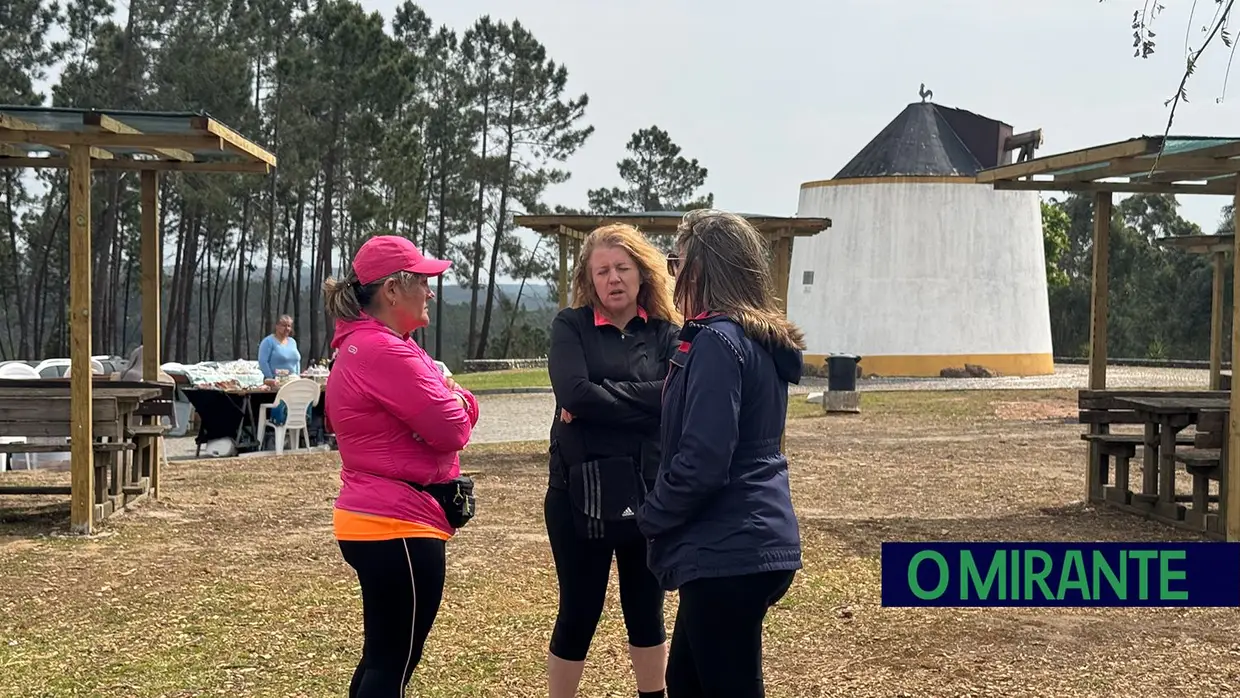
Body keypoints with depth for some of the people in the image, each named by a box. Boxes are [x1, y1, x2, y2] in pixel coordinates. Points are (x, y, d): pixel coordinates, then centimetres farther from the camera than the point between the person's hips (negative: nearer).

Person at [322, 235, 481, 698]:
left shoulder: (363, 347, 15)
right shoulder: (386, 352, -19)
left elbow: (465, 409, 15)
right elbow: (453, 429, -19)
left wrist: (453, 401, -7)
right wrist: (452, 403, 1)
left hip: (374, 521, 11)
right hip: (399, 527, -11)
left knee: (383, 657, 18)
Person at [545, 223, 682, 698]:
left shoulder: (667, 334, 3)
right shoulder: (571, 326, -1)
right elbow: (574, 394, -17)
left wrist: (600, 398, -15)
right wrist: (641, 401, -12)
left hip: (648, 493, 2)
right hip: (579, 493, -2)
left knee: (645, 611, 15)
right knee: (578, 613, 8)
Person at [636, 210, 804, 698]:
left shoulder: (716, 342, -16)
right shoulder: (763, 340, 13)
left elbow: (702, 462, -22)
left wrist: (652, 518, -6)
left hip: (727, 552, -10)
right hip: (756, 542, 10)